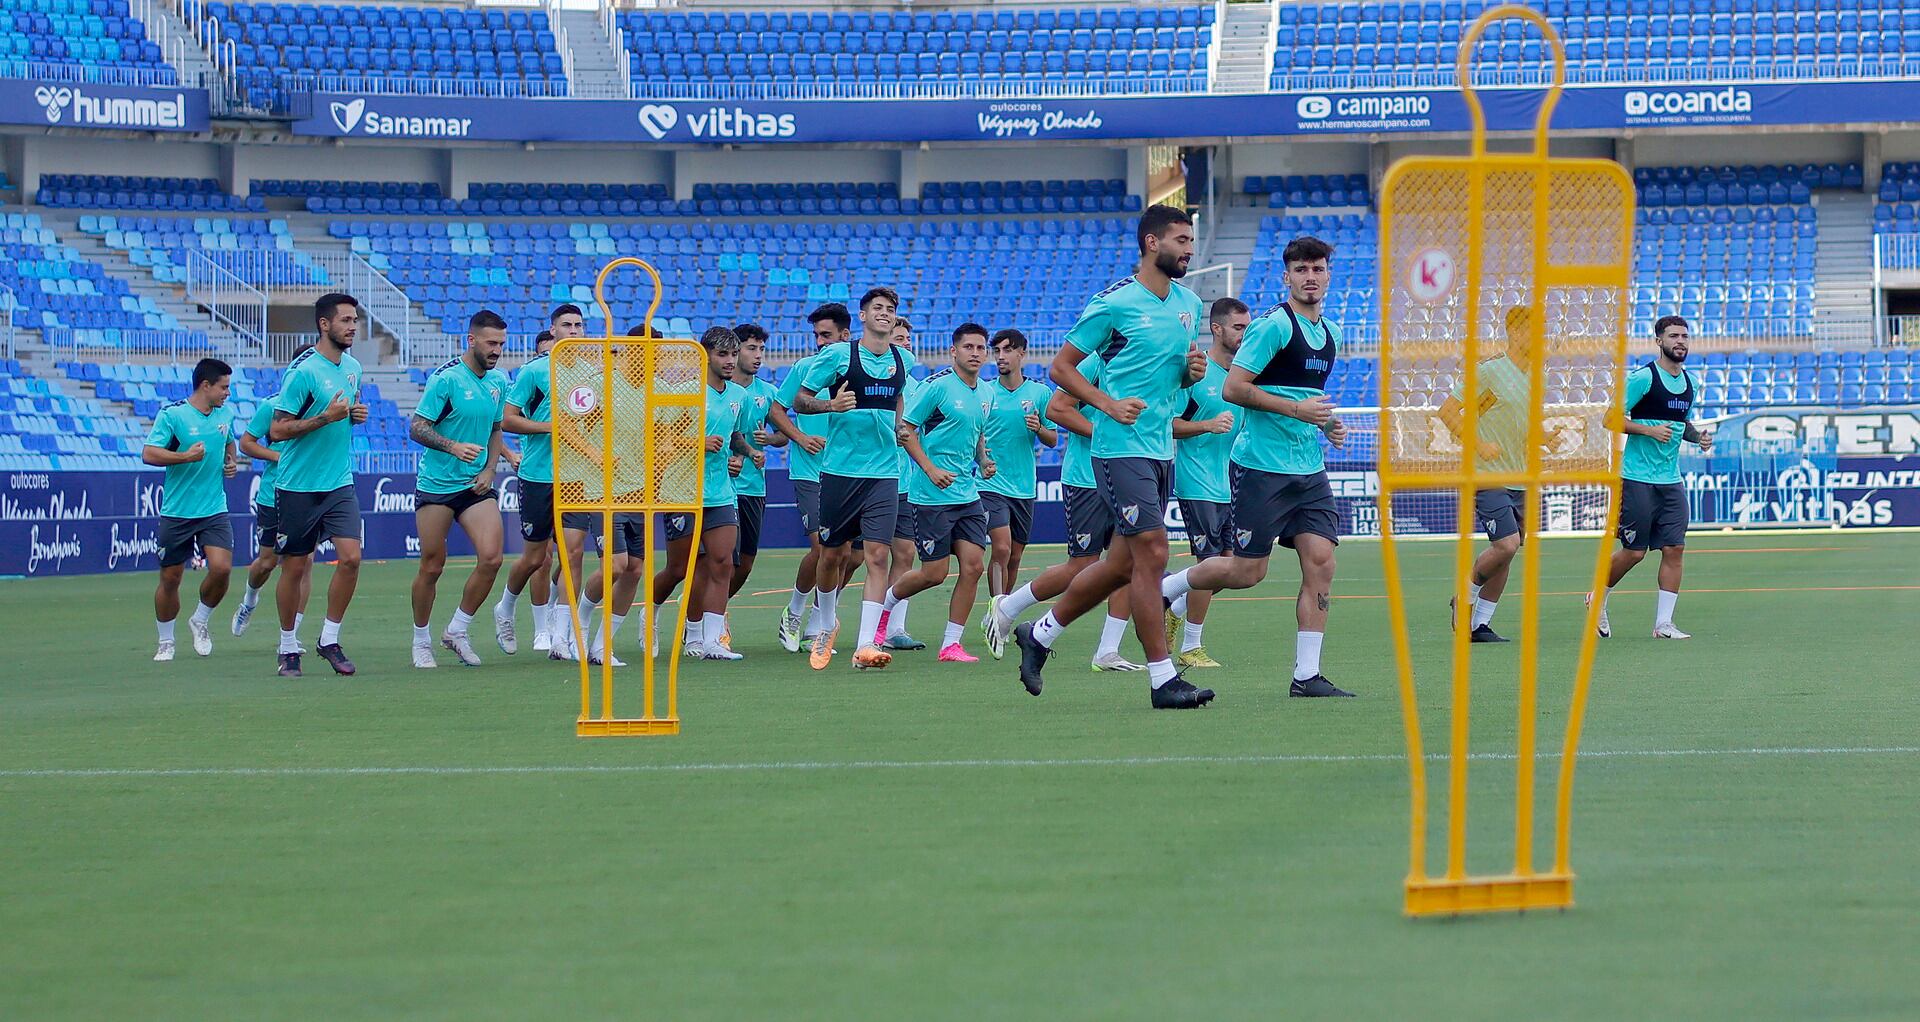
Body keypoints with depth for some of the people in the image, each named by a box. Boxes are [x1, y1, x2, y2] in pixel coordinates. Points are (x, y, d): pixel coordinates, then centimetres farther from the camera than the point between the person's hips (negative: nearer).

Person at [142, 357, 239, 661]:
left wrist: (231, 462, 9)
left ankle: (200, 621, 12)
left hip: (214, 510, 3)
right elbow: (149, 454, -14)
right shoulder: (172, 414, -9)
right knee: (170, 578, 4)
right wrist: (186, 456, -25)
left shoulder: (226, 414, 9)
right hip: (177, 512, -3)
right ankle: (166, 641, 22)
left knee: (221, 568, -15)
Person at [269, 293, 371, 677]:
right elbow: (278, 430, -15)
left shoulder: (353, 367, 8)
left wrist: (356, 415, 2)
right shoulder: (302, 371, -14)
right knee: (295, 567, 2)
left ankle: (330, 640, 5)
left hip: (340, 484, 5)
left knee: (350, 558, -8)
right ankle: (288, 649, 16)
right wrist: (325, 417, -24)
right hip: (299, 486, -5)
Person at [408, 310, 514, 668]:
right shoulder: (446, 379, -11)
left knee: (491, 557, -12)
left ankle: (457, 631, 5)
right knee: (432, 566, 1)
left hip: (476, 486, 5)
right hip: (436, 486, -5)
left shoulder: (499, 381, 8)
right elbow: (416, 428, -13)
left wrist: (489, 470, 3)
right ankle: (421, 641, 19)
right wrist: (453, 447, -28)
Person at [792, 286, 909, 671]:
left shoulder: (902, 360, 9)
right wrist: (830, 405, -20)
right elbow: (799, 400, -1)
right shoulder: (838, 355, -4)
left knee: (877, 555, -11)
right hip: (840, 470, -2)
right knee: (833, 555, 8)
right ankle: (827, 625, 35)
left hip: (884, 473, 2)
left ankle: (865, 646, -15)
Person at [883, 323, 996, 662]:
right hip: (932, 495, -6)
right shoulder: (937, 386, -11)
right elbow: (906, 429, -9)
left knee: (973, 565, -5)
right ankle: (885, 603, 26)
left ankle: (951, 644, 3)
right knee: (934, 573, -3)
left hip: (968, 493, 6)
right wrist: (931, 469, -18)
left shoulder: (985, 395, 11)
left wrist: (984, 462, 6)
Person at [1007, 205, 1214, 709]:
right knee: (1151, 552, -12)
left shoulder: (1189, 303, 13)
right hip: (1122, 447, -8)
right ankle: (1163, 680, -8)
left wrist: (1193, 370, 1)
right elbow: (1062, 367, -4)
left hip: (1162, 449, 8)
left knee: (1124, 563, 11)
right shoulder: (1114, 303, -10)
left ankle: (1039, 634, 28)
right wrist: (1109, 403, -17)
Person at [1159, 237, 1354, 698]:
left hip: (1309, 469, 7)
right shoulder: (1274, 325, -11)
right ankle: (1163, 590, 21)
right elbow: (1234, 388, -15)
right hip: (1261, 465, -7)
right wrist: (1296, 409, -20)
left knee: (1320, 562, -5)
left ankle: (1306, 675, -2)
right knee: (1247, 570, -3)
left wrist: (1325, 422, 9)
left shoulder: (1330, 334, 14)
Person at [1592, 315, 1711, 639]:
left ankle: (1663, 623, 2)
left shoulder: (1691, 382, 11)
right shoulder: (1643, 378, -10)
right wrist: (1649, 430, -21)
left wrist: (1697, 435, 6)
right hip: (1637, 478, -6)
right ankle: (1599, 599, 24)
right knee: (1634, 551, -2)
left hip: (1671, 481, 6)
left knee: (1674, 549, -2)